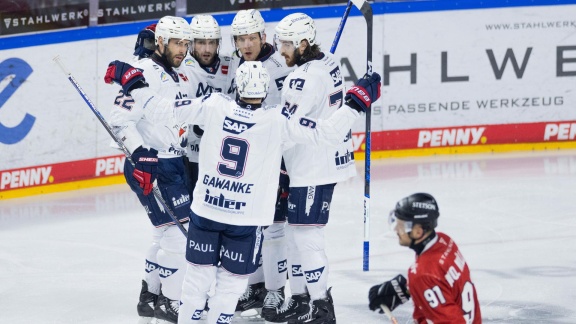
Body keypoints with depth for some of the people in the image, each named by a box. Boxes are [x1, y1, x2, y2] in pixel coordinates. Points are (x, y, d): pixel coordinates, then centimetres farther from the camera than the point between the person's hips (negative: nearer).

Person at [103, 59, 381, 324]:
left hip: (205, 209, 3)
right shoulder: (278, 121, -15)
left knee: (199, 271, 16)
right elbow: (327, 133, -14)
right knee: (232, 278, 12)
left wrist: (132, 82, 7)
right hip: (246, 219, -3)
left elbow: (163, 110, -4)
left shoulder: (213, 106, -8)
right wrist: (356, 102, -5)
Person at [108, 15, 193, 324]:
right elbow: (121, 119, -22)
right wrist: (140, 156, -29)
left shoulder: (181, 79, 13)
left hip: (174, 163, 10)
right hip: (149, 165, -10)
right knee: (179, 229, -10)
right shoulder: (145, 72, -15)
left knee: (167, 232, 18)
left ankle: (150, 297, 30)